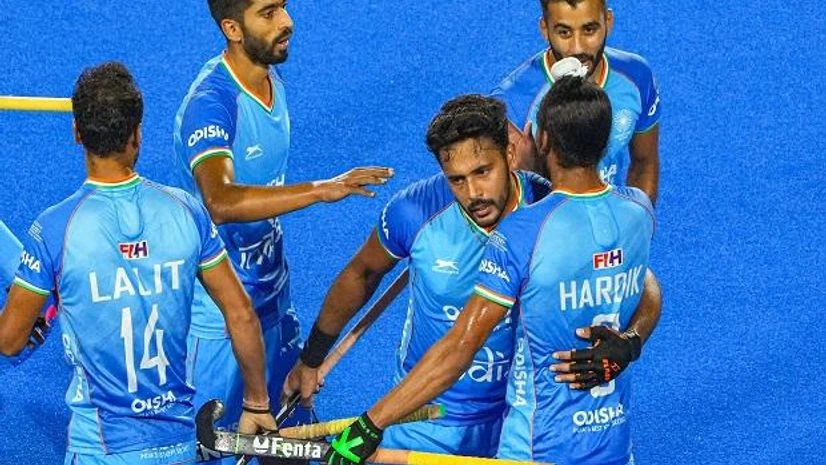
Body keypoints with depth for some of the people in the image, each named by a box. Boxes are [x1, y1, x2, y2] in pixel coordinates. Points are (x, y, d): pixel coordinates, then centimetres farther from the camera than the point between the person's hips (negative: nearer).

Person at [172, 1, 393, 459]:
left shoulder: (271, 76, 1)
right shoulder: (211, 103, -26)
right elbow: (221, 202, -43)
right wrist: (320, 190, -48)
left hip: (272, 292, 8)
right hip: (218, 308, -8)